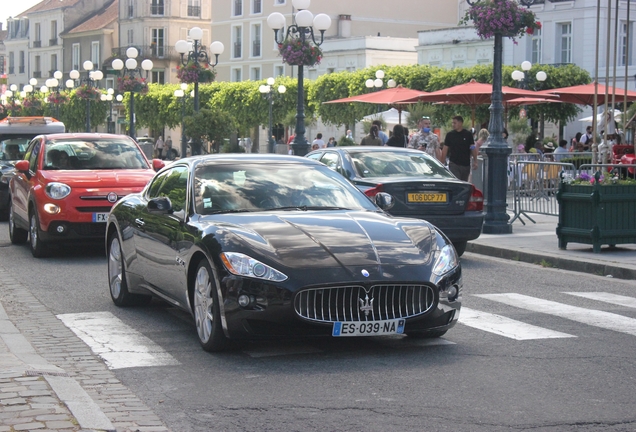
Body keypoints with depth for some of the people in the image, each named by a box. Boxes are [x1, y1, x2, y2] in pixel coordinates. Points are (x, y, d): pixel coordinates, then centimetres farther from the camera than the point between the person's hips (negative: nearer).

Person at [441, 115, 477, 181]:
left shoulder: (468, 134, 2)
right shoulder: (450, 135, 2)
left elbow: (473, 148, 2)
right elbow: (445, 149, 4)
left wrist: (475, 161, -8)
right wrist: (442, 163, -1)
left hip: (466, 164, 1)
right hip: (453, 164, -1)